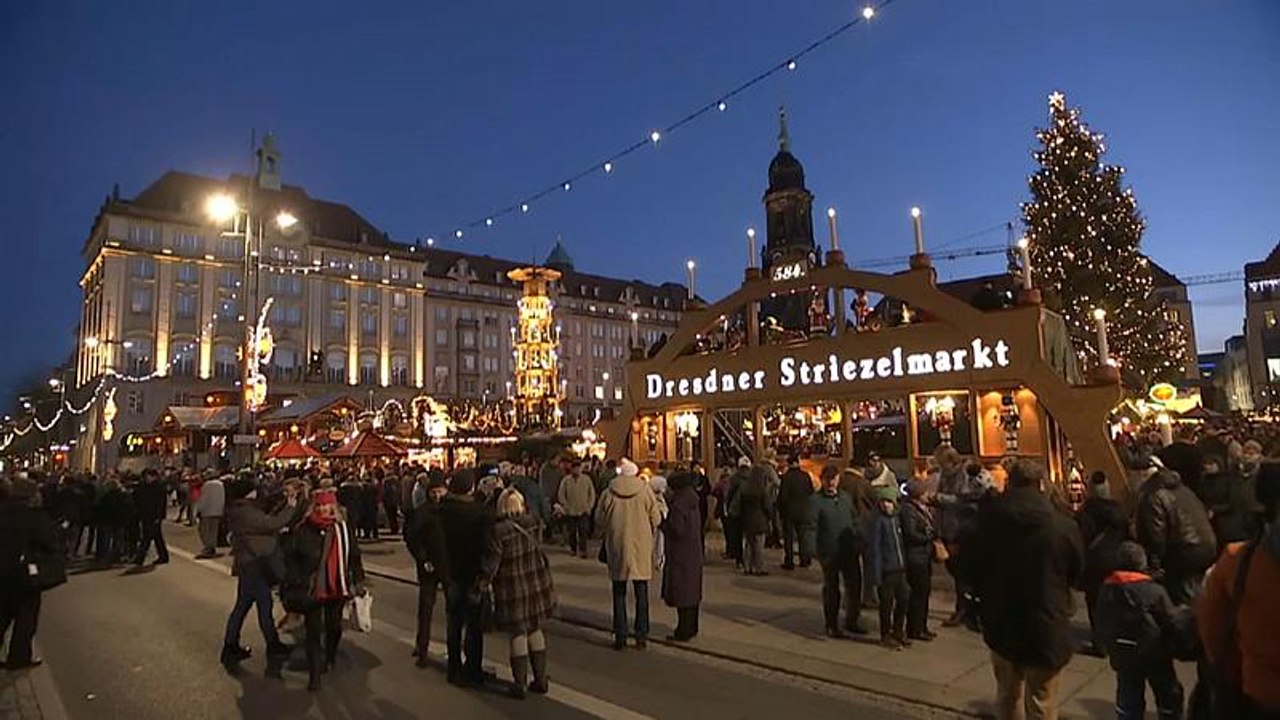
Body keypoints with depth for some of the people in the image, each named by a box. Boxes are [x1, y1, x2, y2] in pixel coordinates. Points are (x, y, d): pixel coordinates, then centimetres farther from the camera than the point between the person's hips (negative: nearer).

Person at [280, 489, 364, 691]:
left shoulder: (342, 528, -1)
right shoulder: (303, 530, -7)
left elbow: (354, 556, 7)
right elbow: (289, 555, -1)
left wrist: (358, 581, 7)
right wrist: (297, 580, -8)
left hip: (337, 587, 2)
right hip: (311, 589, -2)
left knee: (334, 627, 17)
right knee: (314, 631, -1)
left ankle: (329, 659, 42)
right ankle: (314, 675, 8)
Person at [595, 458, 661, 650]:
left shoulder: (608, 493, -5)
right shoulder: (645, 490, -6)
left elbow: (599, 521, 1)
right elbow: (656, 519, -3)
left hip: (617, 547, 0)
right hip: (641, 547, 0)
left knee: (619, 593, 11)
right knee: (641, 593, 9)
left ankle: (620, 636, 13)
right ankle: (641, 635, 12)